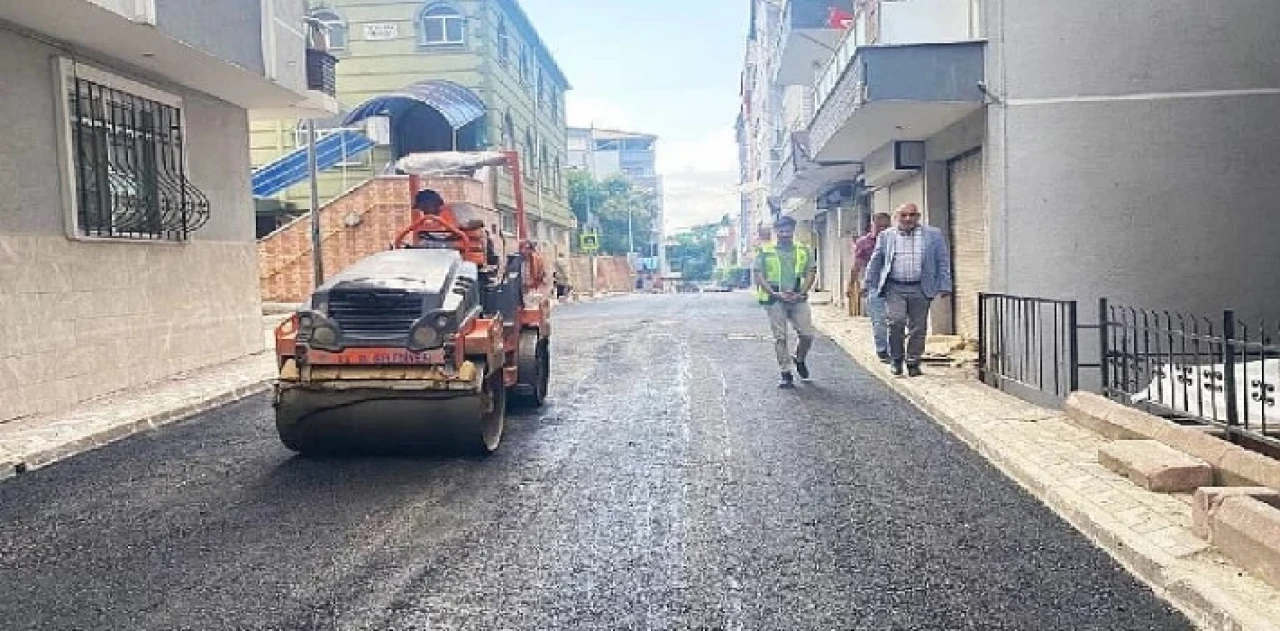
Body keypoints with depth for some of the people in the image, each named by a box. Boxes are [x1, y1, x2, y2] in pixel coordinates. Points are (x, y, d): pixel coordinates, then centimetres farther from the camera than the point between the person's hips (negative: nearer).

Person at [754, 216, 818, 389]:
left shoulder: (803, 251, 13)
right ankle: (786, 374, 5)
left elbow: (811, 273, 7)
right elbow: (759, 275, 0)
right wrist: (774, 293, -12)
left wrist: (801, 293, -8)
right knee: (780, 337, -2)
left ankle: (800, 360, 27)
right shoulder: (765, 251, 6)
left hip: (798, 299, 2)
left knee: (807, 334, -3)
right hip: (775, 300, -2)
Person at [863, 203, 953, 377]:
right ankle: (896, 360, 2)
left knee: (918, 328, 2)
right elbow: (875, 262, 14)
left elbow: (943, 261, 8)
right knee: (896, 322, -15)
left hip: (921, 289, 1)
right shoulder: (886, 236, 9)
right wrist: (869, 285, 10)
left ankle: (913, 363, 16)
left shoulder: (933, 234, 8)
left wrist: (944, 286, 2)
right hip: (894, 288, 0)